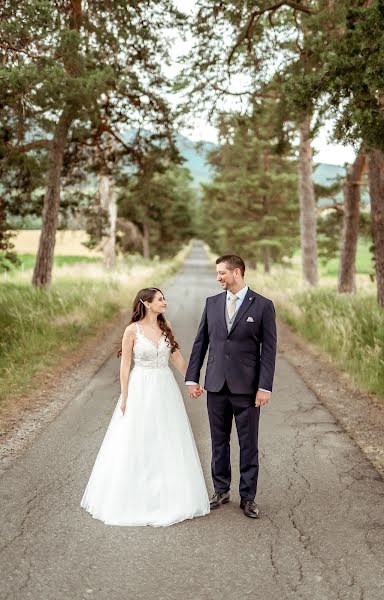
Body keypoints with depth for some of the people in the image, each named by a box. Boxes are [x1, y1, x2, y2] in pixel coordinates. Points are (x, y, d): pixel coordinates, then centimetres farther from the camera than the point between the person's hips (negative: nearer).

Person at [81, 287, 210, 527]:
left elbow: (178, 359, 10)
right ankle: (136, 498, 17)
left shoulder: (165, 327, 6)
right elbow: (125, 365, -7)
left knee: (168, 444, 10)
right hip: (141, 390, -5)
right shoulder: (133, 330, -8)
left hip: (166, 389, 5)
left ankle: (168, 496, 24)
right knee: (137, 444, 3)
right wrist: (124, 397, -8)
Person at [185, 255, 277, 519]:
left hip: (247, 387, -3)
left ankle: (248, 497, 18)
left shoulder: (263, 305, -4)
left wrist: (265, 387, -11)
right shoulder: (212, 303, 7)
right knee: (219, 441, 13)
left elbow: (269, 349, -6)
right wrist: (192, 378, 5)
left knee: (249, 444, 5)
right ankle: (221, 491, 27)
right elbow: (201, 342, 10)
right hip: (216, 385, 4)